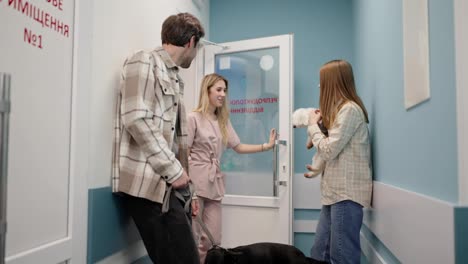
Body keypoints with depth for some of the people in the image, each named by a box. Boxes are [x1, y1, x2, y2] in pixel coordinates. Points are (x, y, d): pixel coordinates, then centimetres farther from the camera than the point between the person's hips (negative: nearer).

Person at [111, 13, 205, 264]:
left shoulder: (175, 79, 23)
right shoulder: (144, 61, -3)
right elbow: (137, 119, -17)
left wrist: (187, 190, 21)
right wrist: (174, 170, -15)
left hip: (172, 186, 8)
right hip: (151, 185, -8)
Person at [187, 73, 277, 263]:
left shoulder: (223, 121, 13)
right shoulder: (194, 118, -5)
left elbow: (238, 147, 13)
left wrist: (266, 146, 5)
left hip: (214, 183, 6)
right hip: (195, 182, -6)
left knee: (213, 239, 7)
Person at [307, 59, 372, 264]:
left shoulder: (350, 109, -12)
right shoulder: (341, 109, 20)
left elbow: (328, 150, -15)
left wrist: (313, 125, -1)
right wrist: (321, 122, 11)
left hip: (347, 193, -10)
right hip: (336, 192, 10)